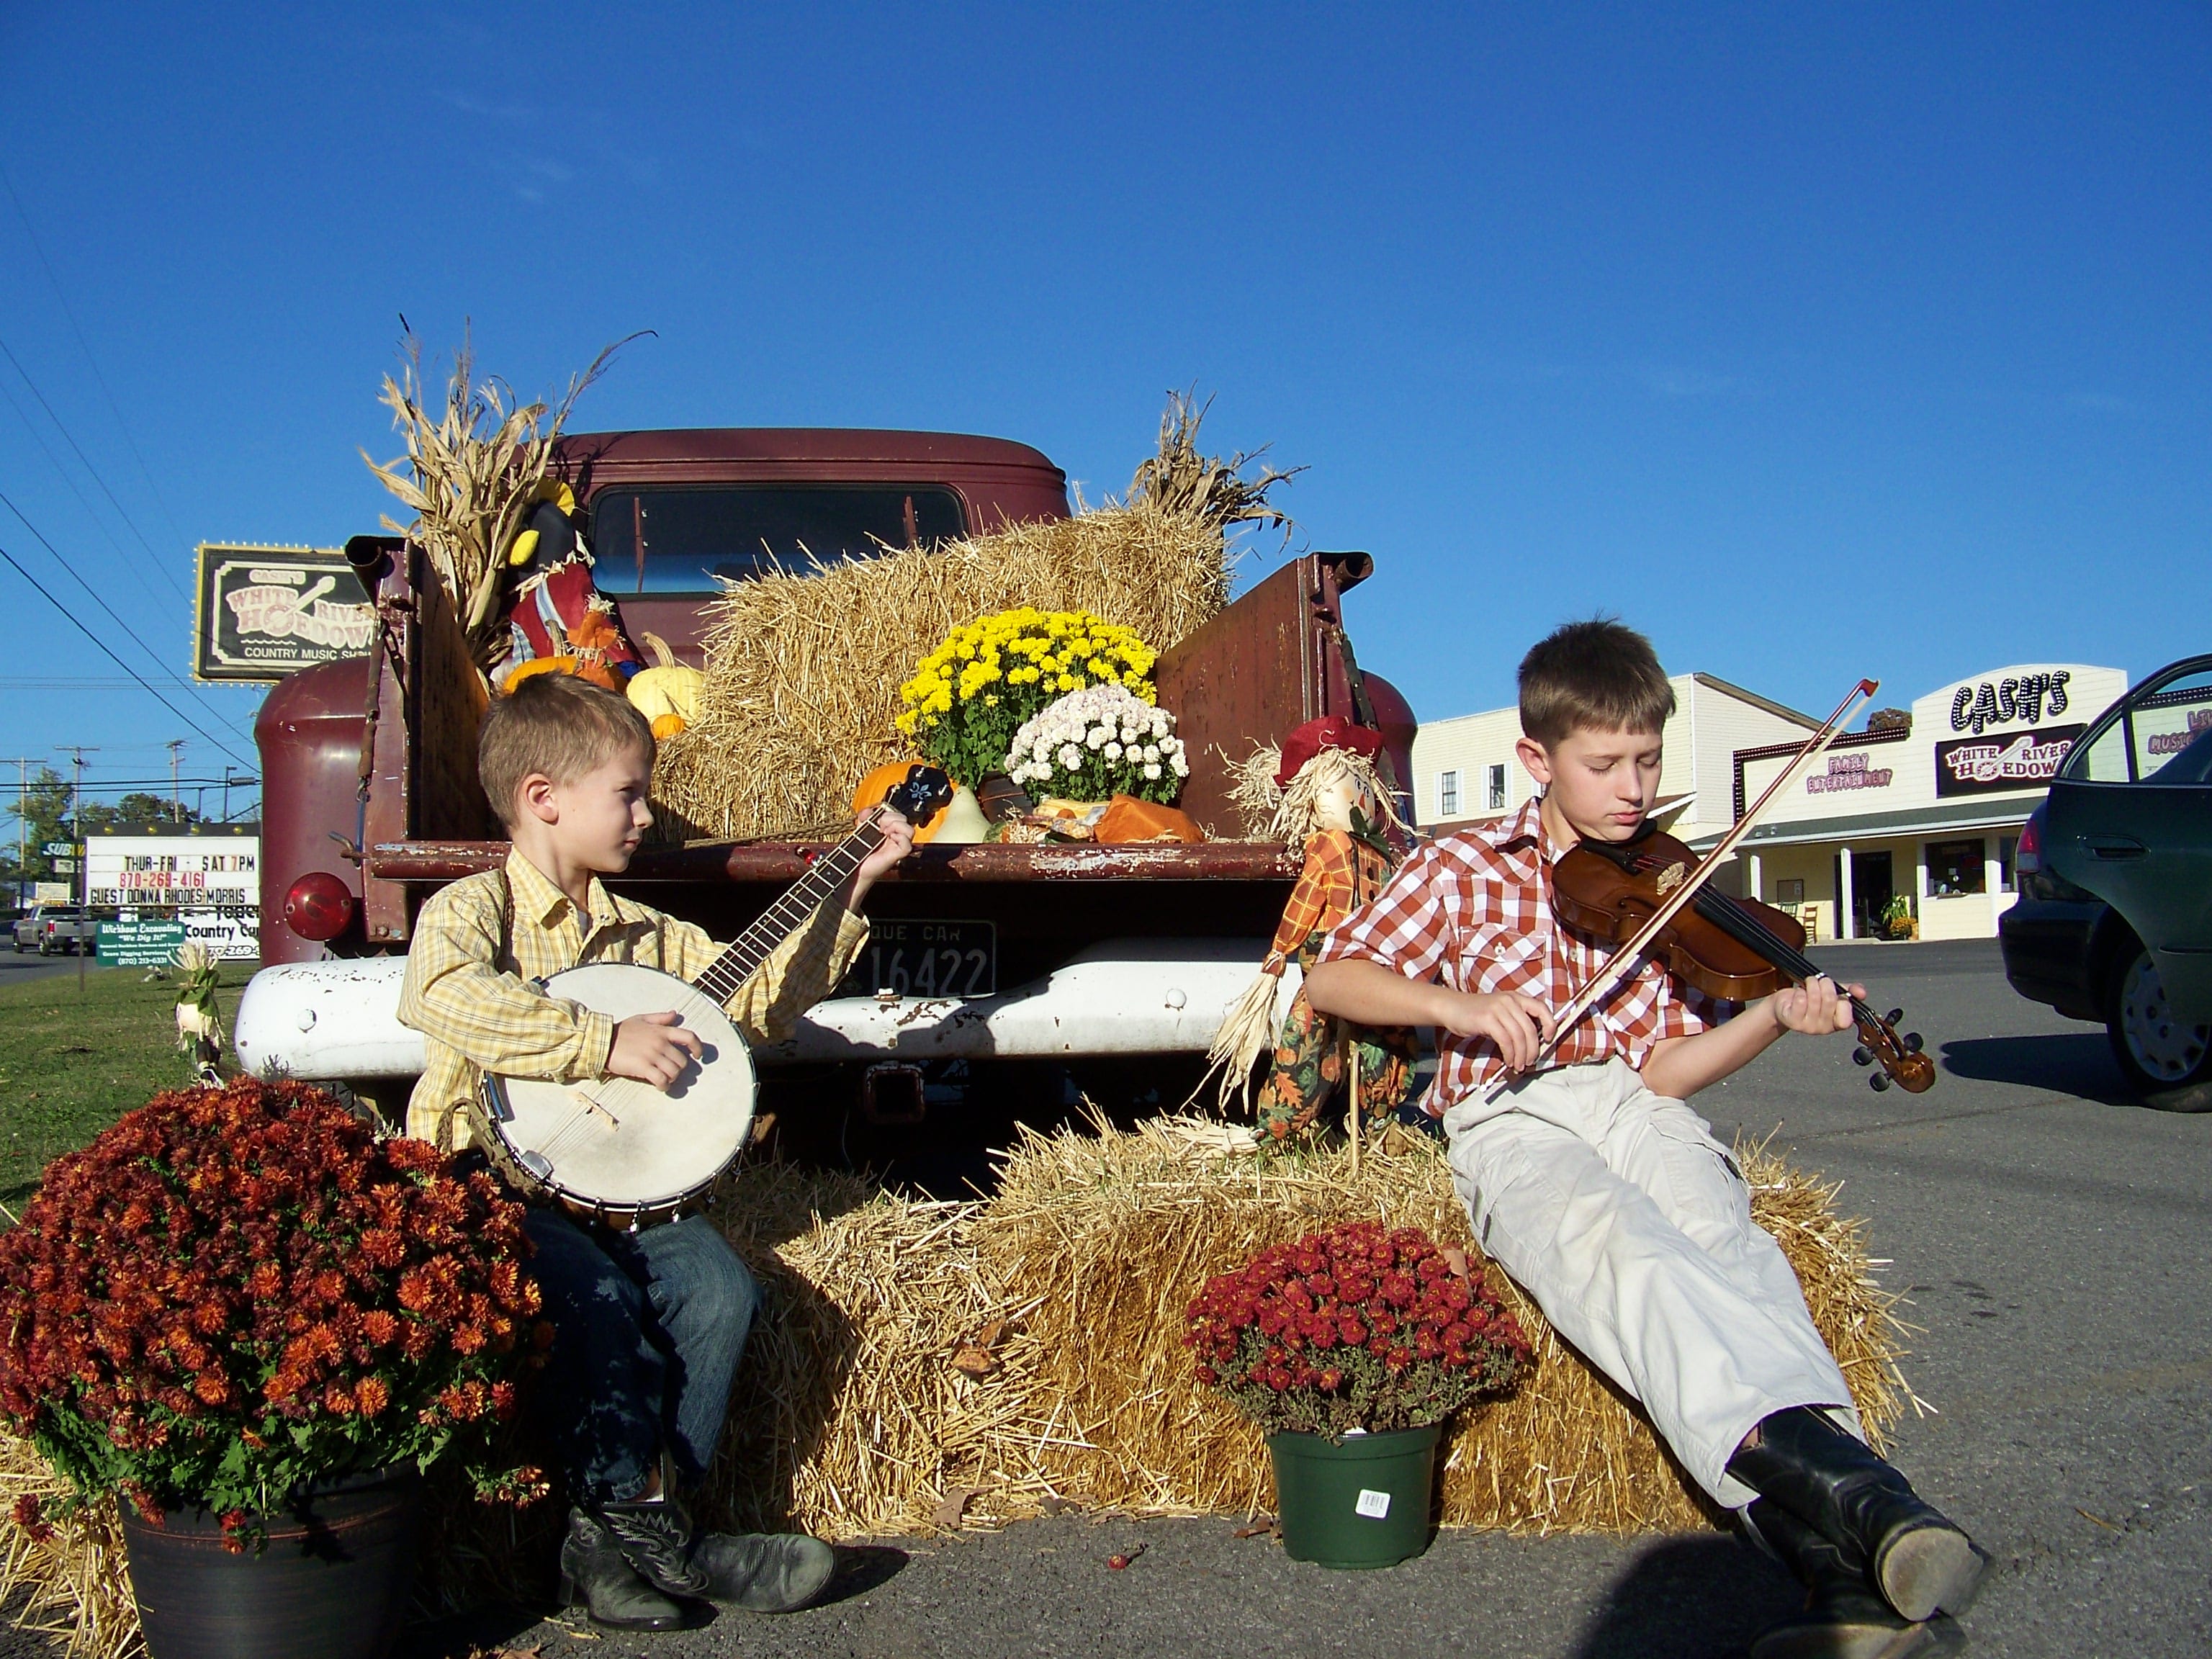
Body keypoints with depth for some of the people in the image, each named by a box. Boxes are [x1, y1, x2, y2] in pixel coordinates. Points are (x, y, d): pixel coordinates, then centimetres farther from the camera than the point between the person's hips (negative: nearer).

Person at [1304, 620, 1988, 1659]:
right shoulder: (1462, 871, 8)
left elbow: (1664, 1069, 7)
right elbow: (1329, 980, 1)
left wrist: (1774, 1016, -12)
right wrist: (1455, 1002, -16)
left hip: (1636, 1108, 2)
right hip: (1511, 1120, -2)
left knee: (1726, 1246, -33)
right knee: (1623, 1248, -37)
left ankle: (1838, 1563, -49)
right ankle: (1835, 1472, -54)